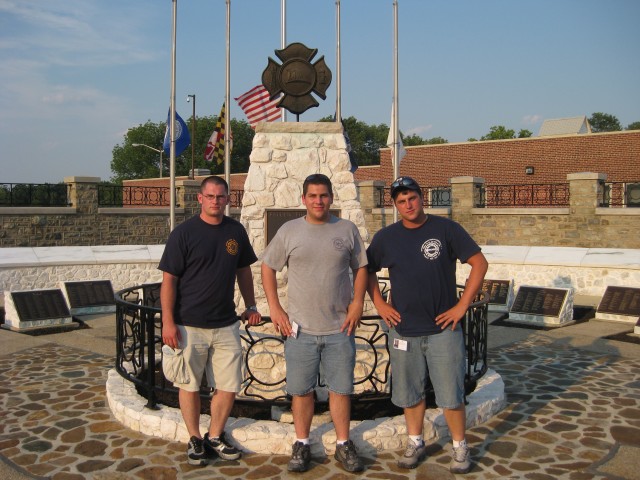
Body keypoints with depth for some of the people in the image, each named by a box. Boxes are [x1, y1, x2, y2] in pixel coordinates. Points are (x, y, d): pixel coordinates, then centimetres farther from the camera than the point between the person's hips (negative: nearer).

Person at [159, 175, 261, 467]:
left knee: (229, 385, 6)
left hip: (226, 325, 4)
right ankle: (195, 439, 26)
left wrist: (251, 306, 14)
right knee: (190, 384, 8)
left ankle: (215, 437, 26)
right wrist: (168, 322, -12)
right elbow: (169, 279, -7)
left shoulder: (236, 231, 6)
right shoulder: (184, 233, -7)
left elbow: (243, 270, 18)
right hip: (189, 325, -4)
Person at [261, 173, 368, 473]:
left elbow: (360, 268, 10)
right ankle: (301, 445, 26)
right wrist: (274, 308, -1)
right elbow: (268, 267, 7)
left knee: (341, 389, 9)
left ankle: (343, 445, 26)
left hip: (340, 328, 0)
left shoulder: (347, 230, 3)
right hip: (300, 328, 0)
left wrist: (357, 302, -3)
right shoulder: (289, 231, 2)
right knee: (301, 390, 9)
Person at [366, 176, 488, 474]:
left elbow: (479, 263, -4)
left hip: (443, 329, -2)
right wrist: (379, 304, 4)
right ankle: (415, 443, 32)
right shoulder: (386, 237, 2)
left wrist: (462, 305, -8)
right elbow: (368, 270, 15)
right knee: (409, 393, 14)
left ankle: (460, 447, 24)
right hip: (403, 330, 3)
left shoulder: (446, 229, -6)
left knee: (451, 395, 4)